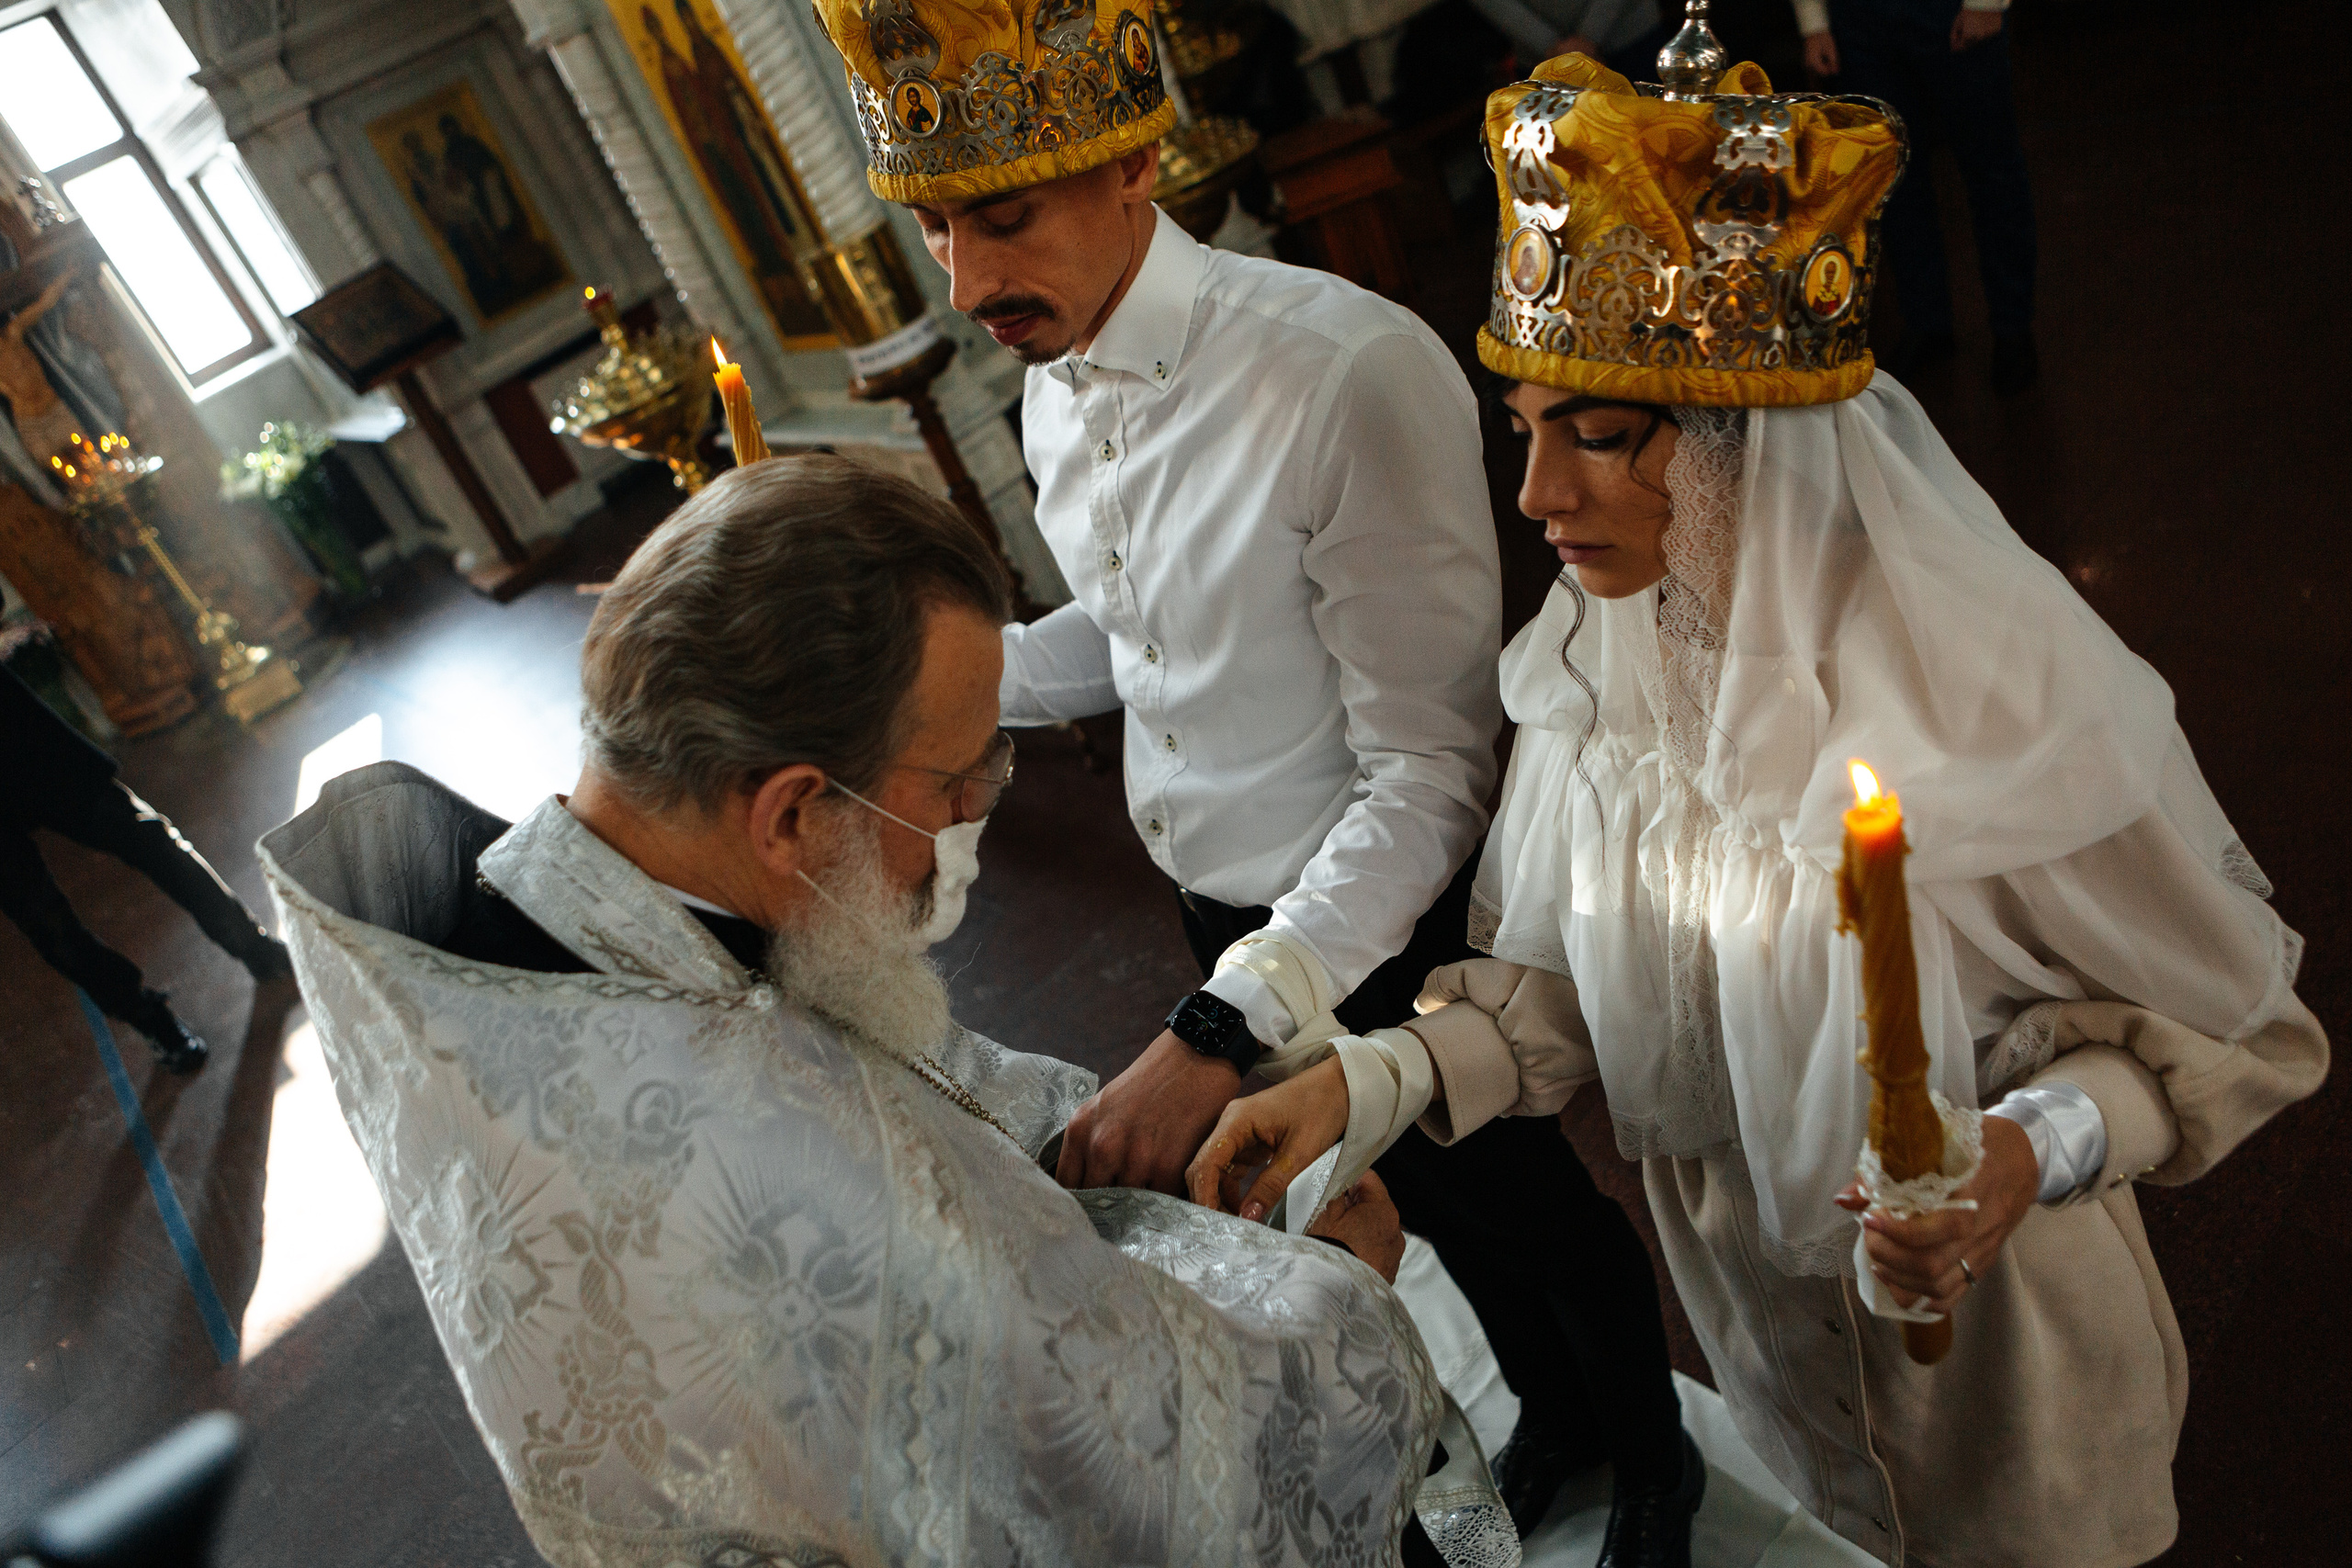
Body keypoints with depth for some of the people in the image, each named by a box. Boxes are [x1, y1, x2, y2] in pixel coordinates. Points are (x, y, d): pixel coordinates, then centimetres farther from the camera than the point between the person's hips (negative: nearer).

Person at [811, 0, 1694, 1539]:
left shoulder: (1348, 373, -31)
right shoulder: (1054, 393, -4)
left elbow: (1429, 769, -29)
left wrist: (1220, 1036, -36)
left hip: (1395, 921, -7)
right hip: (1227, 915, 7)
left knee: (1535, 1193, 19)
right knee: (1425, 1191, 28)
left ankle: (1655, 1453, 54)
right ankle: (1555, 1412, 60)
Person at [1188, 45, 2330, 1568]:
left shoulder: (1995, 688, -30)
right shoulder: (1598, 657, -16)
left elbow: (2228, 1017, -16)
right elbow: (1566, 976, -7)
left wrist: (2032, 1152, -34)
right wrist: (1373, 1084, -22)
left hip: (1987, 1309, -3)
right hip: (1751, 1284, 4)